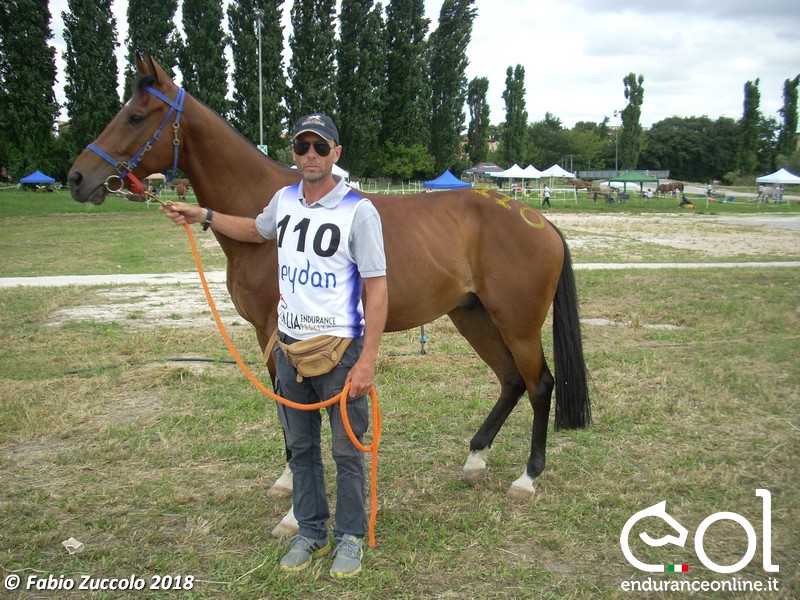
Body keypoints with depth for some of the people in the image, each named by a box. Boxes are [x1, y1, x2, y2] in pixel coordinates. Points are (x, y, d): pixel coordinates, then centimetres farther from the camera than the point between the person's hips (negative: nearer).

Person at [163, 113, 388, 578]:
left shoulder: (358, 210, -15)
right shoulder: (284, 200, 3)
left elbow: (377, 288, -16)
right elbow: (259, 231, 28)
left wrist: (367, 361, -19)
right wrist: (203, 217, 20)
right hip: (290, 346, 6)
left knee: (347, 449, 8)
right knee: (300, 447, 17)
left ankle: (351, 537, 26)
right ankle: (311, 532, 34)